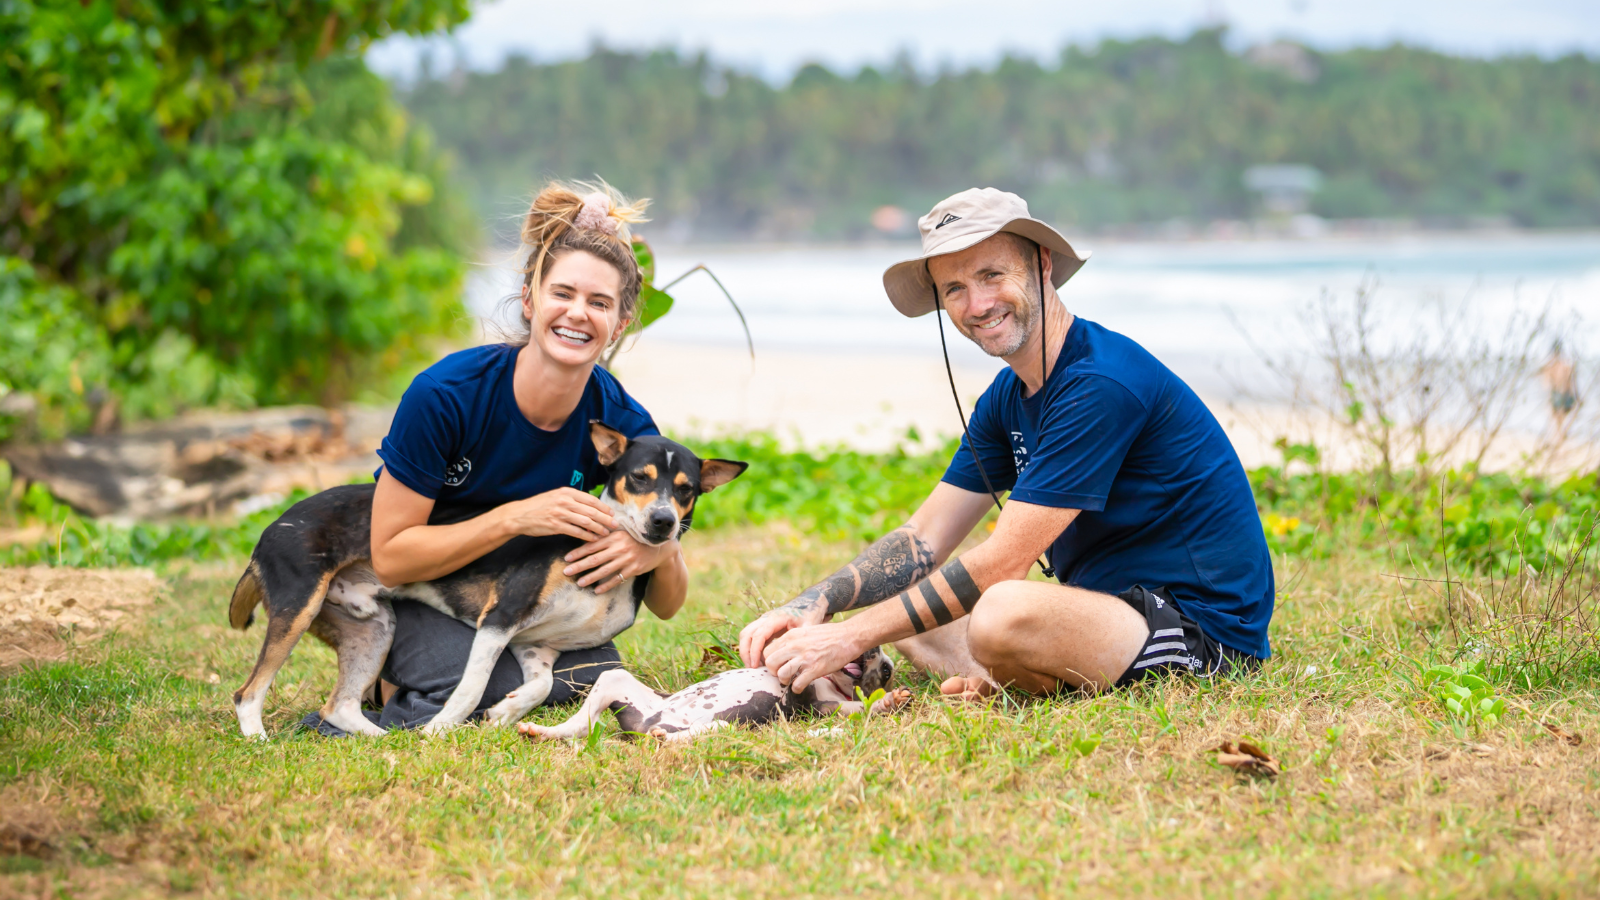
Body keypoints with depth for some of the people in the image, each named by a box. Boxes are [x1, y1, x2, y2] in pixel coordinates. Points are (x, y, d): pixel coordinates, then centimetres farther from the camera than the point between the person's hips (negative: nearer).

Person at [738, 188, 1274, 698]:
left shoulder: (1102, 384, -21)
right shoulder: (1007, 398, 10)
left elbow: (1001, 564, -21)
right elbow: (923, 541, 10)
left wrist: (852, 637, -19)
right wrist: (813, 605, -8)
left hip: (1203, 626, -10)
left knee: (1007, 614, -35)